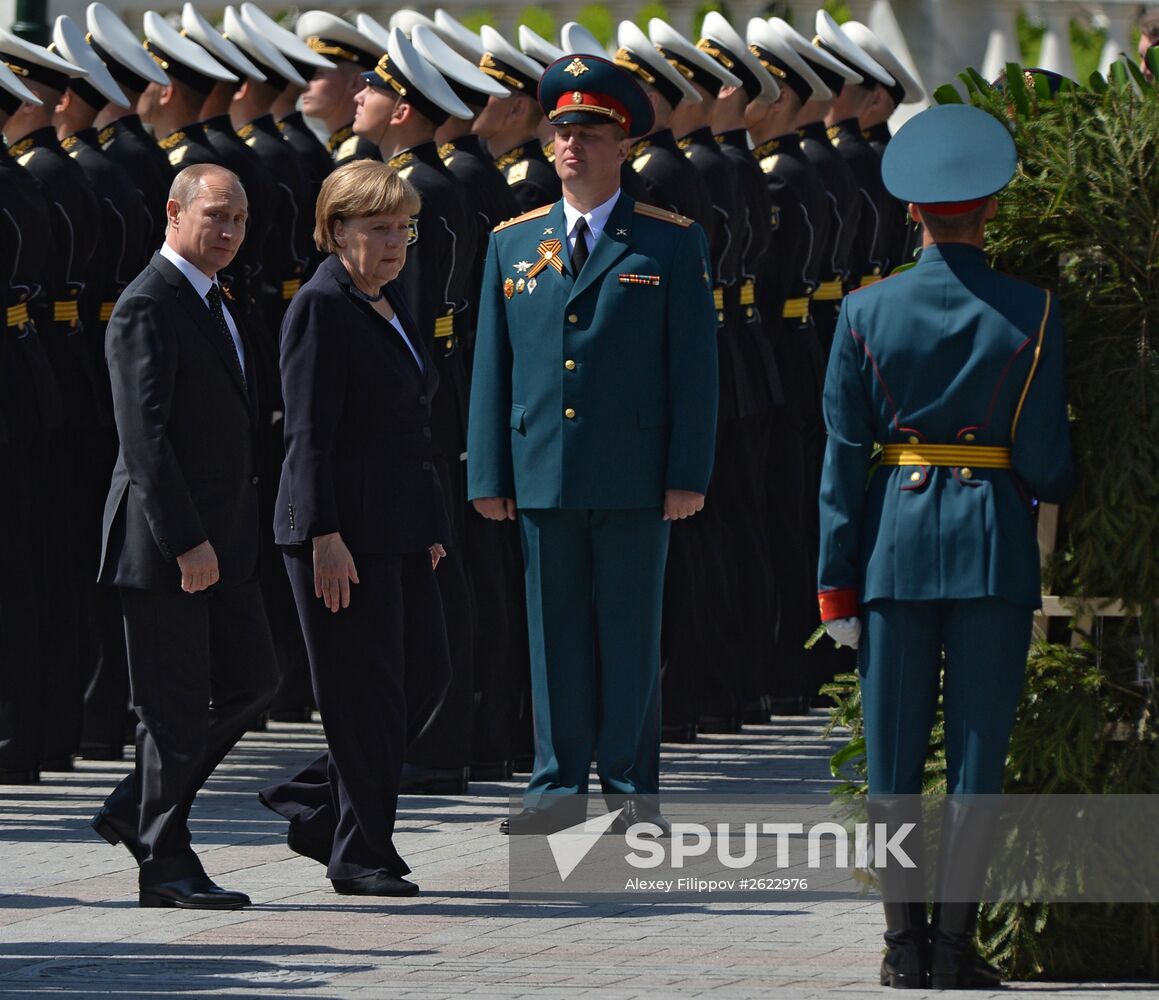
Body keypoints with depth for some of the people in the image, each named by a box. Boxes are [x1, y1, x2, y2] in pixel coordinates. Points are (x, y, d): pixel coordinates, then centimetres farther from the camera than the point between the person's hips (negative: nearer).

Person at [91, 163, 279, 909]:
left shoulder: (217, 304, 16)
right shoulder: (147, 308, -13)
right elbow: (144, 435, -20)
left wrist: (225, 535, 19)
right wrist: (185, 541, -23)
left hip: (222, 539, 9)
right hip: (164, 542, -9)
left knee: (252, 681, 11)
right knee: (177, 706, -4)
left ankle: (137, 811, 21)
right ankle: (166, 865, 5)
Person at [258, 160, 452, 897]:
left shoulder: (391, 302, 16)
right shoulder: (322, 308, -11)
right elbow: (309, 435, -16)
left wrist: (432, 525, 19)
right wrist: (326, 536, -21)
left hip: (400, 527, 9)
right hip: (346, 526, -9)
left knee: (427, 675, 8)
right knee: (367, 690, -4)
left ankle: (313, 807, 20)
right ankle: (361, 855, 5)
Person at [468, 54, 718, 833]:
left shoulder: (671, 243, 1)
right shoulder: (513, 244, 11)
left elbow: (695, 365, -2)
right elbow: (493, 367, 11)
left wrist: (689, 475, -8)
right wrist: (489, 474, 5)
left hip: (634, 476, -3)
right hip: (542, 471, 3)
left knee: (632, 633, 2)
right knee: (555, 634, 6)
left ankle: (632, 785, 9)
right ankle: (560, 782, 13)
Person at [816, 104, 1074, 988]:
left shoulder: (867, 312, -2)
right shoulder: (1032, 315, -6)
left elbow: (843, 452, -1)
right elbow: (1045, 461, -6)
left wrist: (836, 580, 3)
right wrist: (1052, 485, 19)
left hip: (895, 540, 1)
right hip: (993, 541, -1)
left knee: (894, 756, 8)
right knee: (978, 753, 3)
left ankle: (905, 942, 8)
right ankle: (955, 944, 0)